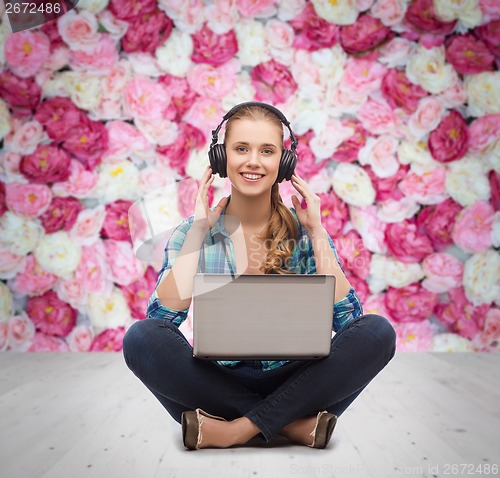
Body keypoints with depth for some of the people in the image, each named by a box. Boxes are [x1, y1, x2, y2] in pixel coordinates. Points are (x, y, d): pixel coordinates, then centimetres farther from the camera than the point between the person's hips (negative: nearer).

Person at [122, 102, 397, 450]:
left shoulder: (303, 232, -2)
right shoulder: (193, 233, -3)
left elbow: (346, 316, -12)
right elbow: (163, 316, -17)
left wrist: (317, 232, -14)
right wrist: (198, 230, -16)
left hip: (290, 382, 1)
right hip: (216, 383, 0)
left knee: (378, 331, -21)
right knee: (141, 337, -27)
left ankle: (240, 429, -19)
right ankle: (294, 424, -20)